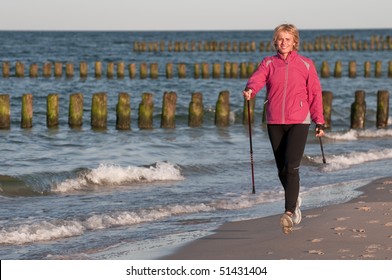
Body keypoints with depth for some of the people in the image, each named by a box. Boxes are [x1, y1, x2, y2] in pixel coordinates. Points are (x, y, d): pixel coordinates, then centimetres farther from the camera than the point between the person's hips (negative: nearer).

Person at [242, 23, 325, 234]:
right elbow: (257, 78, -12)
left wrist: (319, 122, 4)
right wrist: (250, 90, -35)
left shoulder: (305, 64, 4)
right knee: (282, 169, 10)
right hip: (274, 122, 3)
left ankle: (289, 212, -21)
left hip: (298, 122, -3)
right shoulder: (268, 63, 7)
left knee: (291, 166, -17)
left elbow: (315, 93, 7)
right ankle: (294, 200, 36)